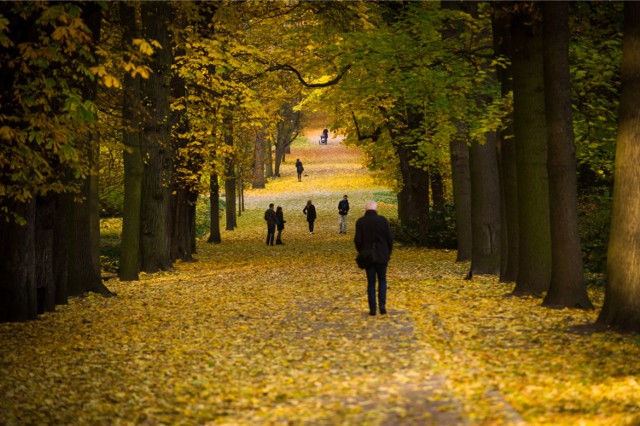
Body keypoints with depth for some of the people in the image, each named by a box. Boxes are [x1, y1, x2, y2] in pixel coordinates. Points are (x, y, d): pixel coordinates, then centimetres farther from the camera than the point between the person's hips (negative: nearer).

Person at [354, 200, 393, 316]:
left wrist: (361, 252, 10)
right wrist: (388, 252, 8)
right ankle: (382, 304, 0)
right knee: (382, 280, 14)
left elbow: (358, 240, -7)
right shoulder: (383, 220, -6)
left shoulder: (360, 222, -6)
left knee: (371, 282, 8)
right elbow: (390, 238, -6)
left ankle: (372, 308, 5)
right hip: (382, 255, 0)